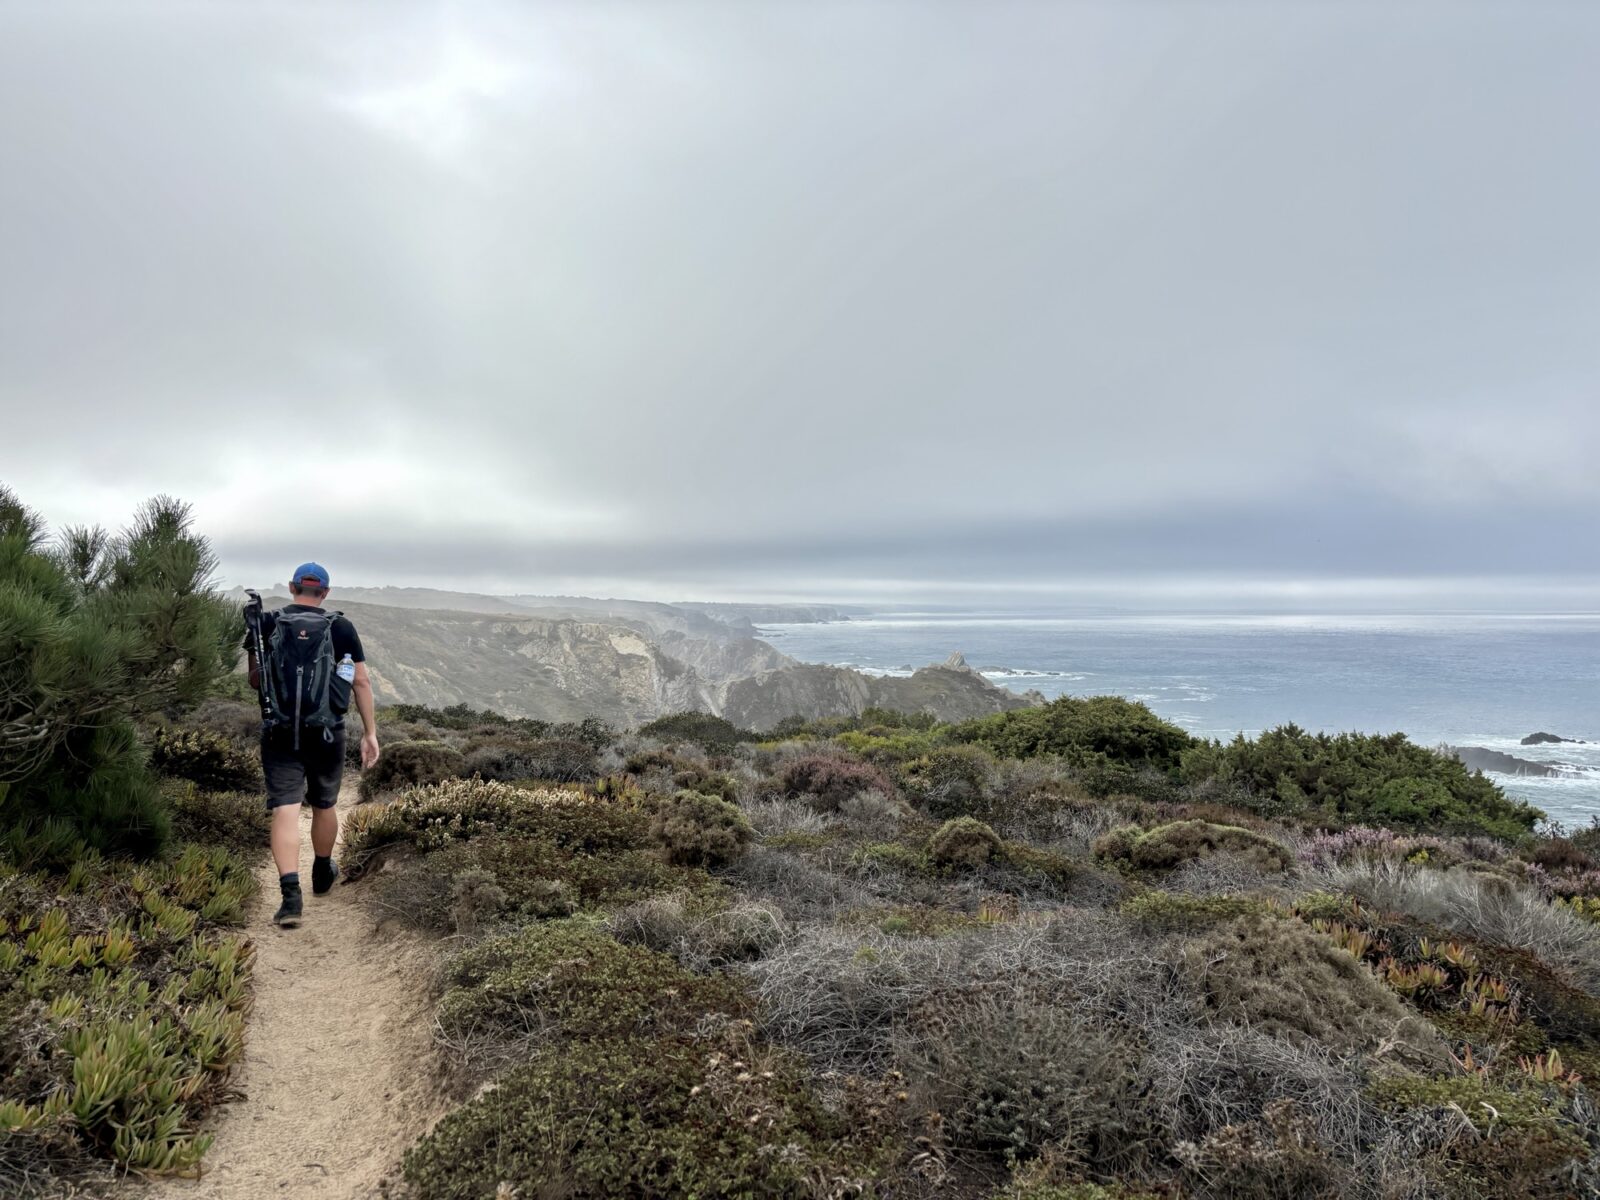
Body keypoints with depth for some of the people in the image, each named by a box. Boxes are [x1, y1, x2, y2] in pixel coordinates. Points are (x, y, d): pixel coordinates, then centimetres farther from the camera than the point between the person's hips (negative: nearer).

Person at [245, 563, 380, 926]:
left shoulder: (265, 625, 1)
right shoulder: (342, 628, -1)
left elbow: (254, 680, 8)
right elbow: (362, 682, -1)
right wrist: (370, 732, 4)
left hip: (279, 734, 0)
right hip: (326, 734, 0)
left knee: (285, 810, -2)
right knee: (324, 805, 18)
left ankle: (290, 893, -16)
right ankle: (322, 874, 39)